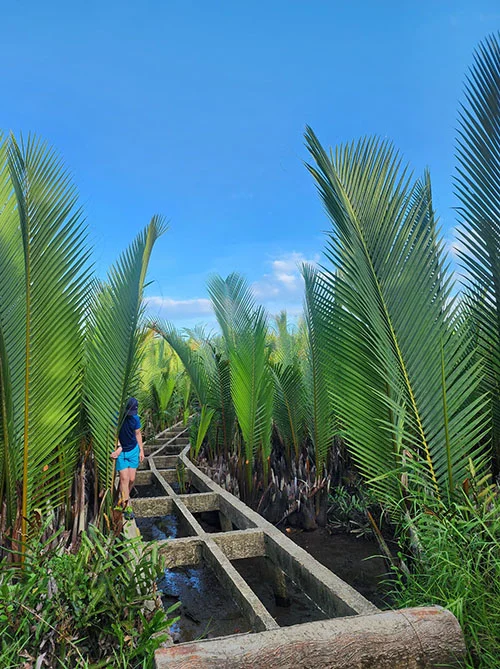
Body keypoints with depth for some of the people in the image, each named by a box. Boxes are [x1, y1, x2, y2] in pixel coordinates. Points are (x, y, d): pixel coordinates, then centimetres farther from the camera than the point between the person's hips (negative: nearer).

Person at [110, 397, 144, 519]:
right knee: (124, 478, -8)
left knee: (132, 479, 2)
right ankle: (126, 506, 2)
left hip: (133, 450, 3)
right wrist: (119, 448, -33)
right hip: (120, 452, -3)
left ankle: (124, 498, 27)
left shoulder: (135, 418, -4)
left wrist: (141, 450, 8)